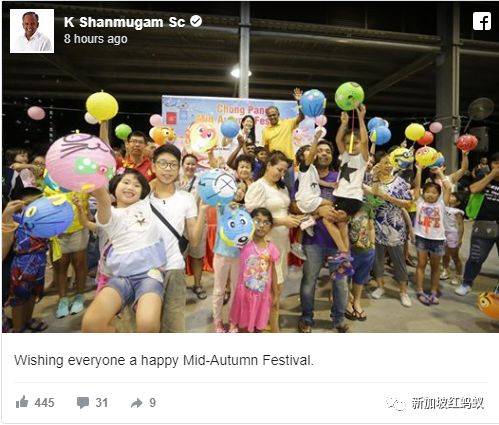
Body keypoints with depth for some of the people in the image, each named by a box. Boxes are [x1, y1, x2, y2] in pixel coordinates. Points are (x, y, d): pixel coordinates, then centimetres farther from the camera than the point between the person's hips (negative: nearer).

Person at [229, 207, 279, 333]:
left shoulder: (271, 248, -6)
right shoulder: (245, 243, -12)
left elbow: (273, 271, 2)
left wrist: (275, 292, 7)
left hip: (262, 293, 2)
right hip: (244, 291, -2)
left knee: (258, 323, 19)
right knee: (241, 320, 16)